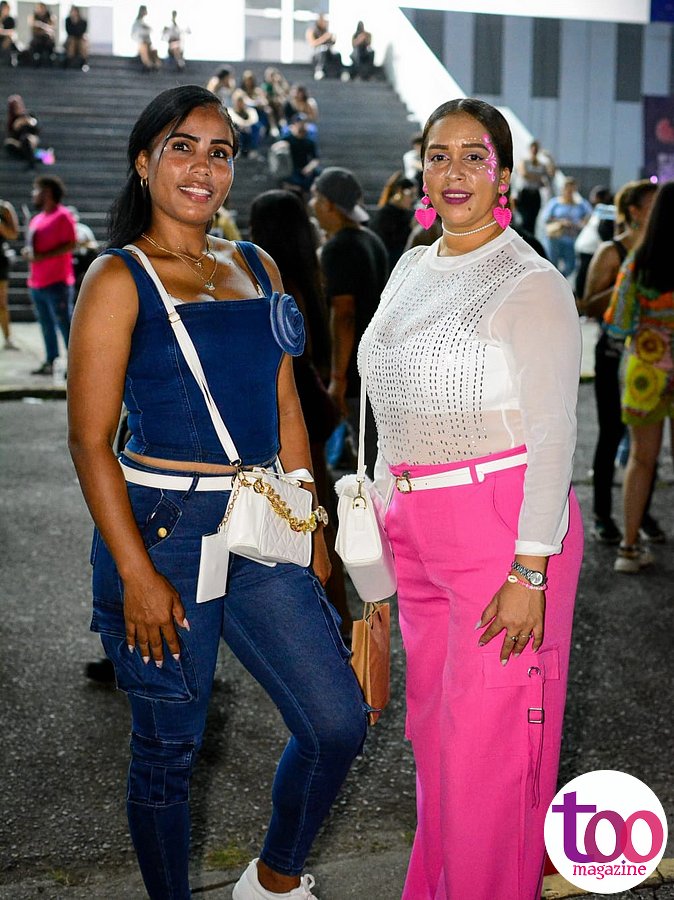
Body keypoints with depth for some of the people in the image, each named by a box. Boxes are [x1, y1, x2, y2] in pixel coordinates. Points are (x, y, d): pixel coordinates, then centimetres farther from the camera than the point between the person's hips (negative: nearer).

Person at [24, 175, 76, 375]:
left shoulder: (62, 216, -7)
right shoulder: (37, 219, 19)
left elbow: (71, 244, -15)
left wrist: (42, 256, -19)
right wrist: (28, 252, 4)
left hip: (57, 283, -8)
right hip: (37, 283, 8)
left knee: (65, 324, -8)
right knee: (46, 326, 10)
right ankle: (51, 362, 16)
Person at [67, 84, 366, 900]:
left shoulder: (258, 269, 11)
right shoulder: (119, 279, -6)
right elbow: (89, 440, -10)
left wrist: (310, 529, 11)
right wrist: (137, 574, -15)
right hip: (164, 529, -5)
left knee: (337, 723, 5)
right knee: (167, 748, 7)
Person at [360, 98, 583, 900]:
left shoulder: (532, 284, -10)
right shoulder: (410, 270, 11)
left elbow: (552, 435, -13)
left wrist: (530, 570, -18)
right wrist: (388, 519, 15)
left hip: (505, 526, -7)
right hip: (419, 531, 7)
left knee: (486, 736, 0)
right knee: (434, 723, 15)